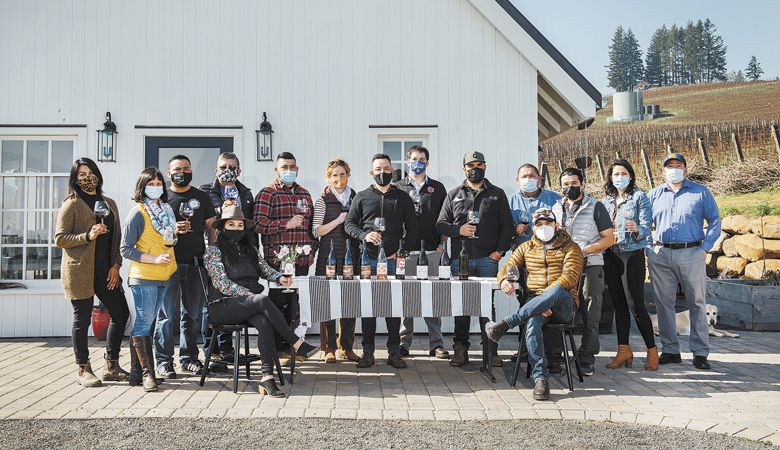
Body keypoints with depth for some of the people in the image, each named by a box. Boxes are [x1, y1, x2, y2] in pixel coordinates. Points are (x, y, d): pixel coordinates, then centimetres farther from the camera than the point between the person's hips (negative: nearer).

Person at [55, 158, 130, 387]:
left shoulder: (109, 204, 15)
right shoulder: (71, 205, -1)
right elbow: (60, 239, -6)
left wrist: (116, 265, 4)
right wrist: (87, 236, -19)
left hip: (106, 271, 6)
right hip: (80, 271, -5)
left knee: (121, 314, 4)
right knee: (82, 319, 1)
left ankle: (111, 366, 17)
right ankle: (83, 370, 13)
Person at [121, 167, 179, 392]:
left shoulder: (166, 211, 13)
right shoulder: (137, 213, -8)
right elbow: (125, 249, -10)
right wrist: (155, 259, -17)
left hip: (163, 277, 7)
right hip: (143, 276, -7)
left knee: (146, 323, 11)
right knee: (144, 322, -6)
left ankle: (136, 372, 18)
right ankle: (147, 373, -1)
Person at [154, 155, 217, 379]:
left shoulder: (202, 197, 13)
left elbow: (211, 227, 12)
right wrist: (171, 229, -15)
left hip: (195, 263, 3)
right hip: (169, 262, -3)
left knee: (193, 313, 8)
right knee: (167, 313, -5)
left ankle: (188, 357, 18)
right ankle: (163, 361, 2)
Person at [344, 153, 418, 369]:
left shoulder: (402, 197, 12)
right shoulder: (362, 197, 10)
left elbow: (412, 228, 10)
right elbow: (349, 223, 7)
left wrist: (403, 251, -3)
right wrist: (364, 235, -12)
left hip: (394, 260, 1)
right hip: (368, 260, 0)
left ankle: (394, 352, 10)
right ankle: (368, 352, 8)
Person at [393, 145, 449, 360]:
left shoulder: (437, 188, 14)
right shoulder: (398, 188, 11)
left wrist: (442, 243, 2)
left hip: (431, 249, 0)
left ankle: (436, 343, 5)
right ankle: (404, 343, 7)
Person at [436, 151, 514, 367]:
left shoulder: (497, 194, 13)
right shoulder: (454, 195, 15)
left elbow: (507, 226, 8)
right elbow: (441, 224, 11)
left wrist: (500, 250, -4)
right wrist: (459, 230, -8)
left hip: (488, 259, -1)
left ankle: (491, 350, 7)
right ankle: (460, 349, 9)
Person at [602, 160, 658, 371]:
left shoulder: (639, 197, -2)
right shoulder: (607, 200, 13)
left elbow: (646, 227, -11)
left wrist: (636, 229, -31)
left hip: (633, 255, -5)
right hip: (611, 256, 5)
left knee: (636, 305, -8)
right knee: (619, 304, 8)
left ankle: (652, 351, 5)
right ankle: (624, 350, 16)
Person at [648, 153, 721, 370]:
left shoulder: (700, 192, 8)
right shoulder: (655, 194, 14)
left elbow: (715, 221, 6)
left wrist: (705, 247, -4)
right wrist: (649, 246, 3)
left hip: (691, 254, -2)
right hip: (661, 256, 2)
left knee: (697, 304, 0)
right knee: (664, 304, 4)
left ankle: (700, 353, 6)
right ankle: (670, 350, 13)